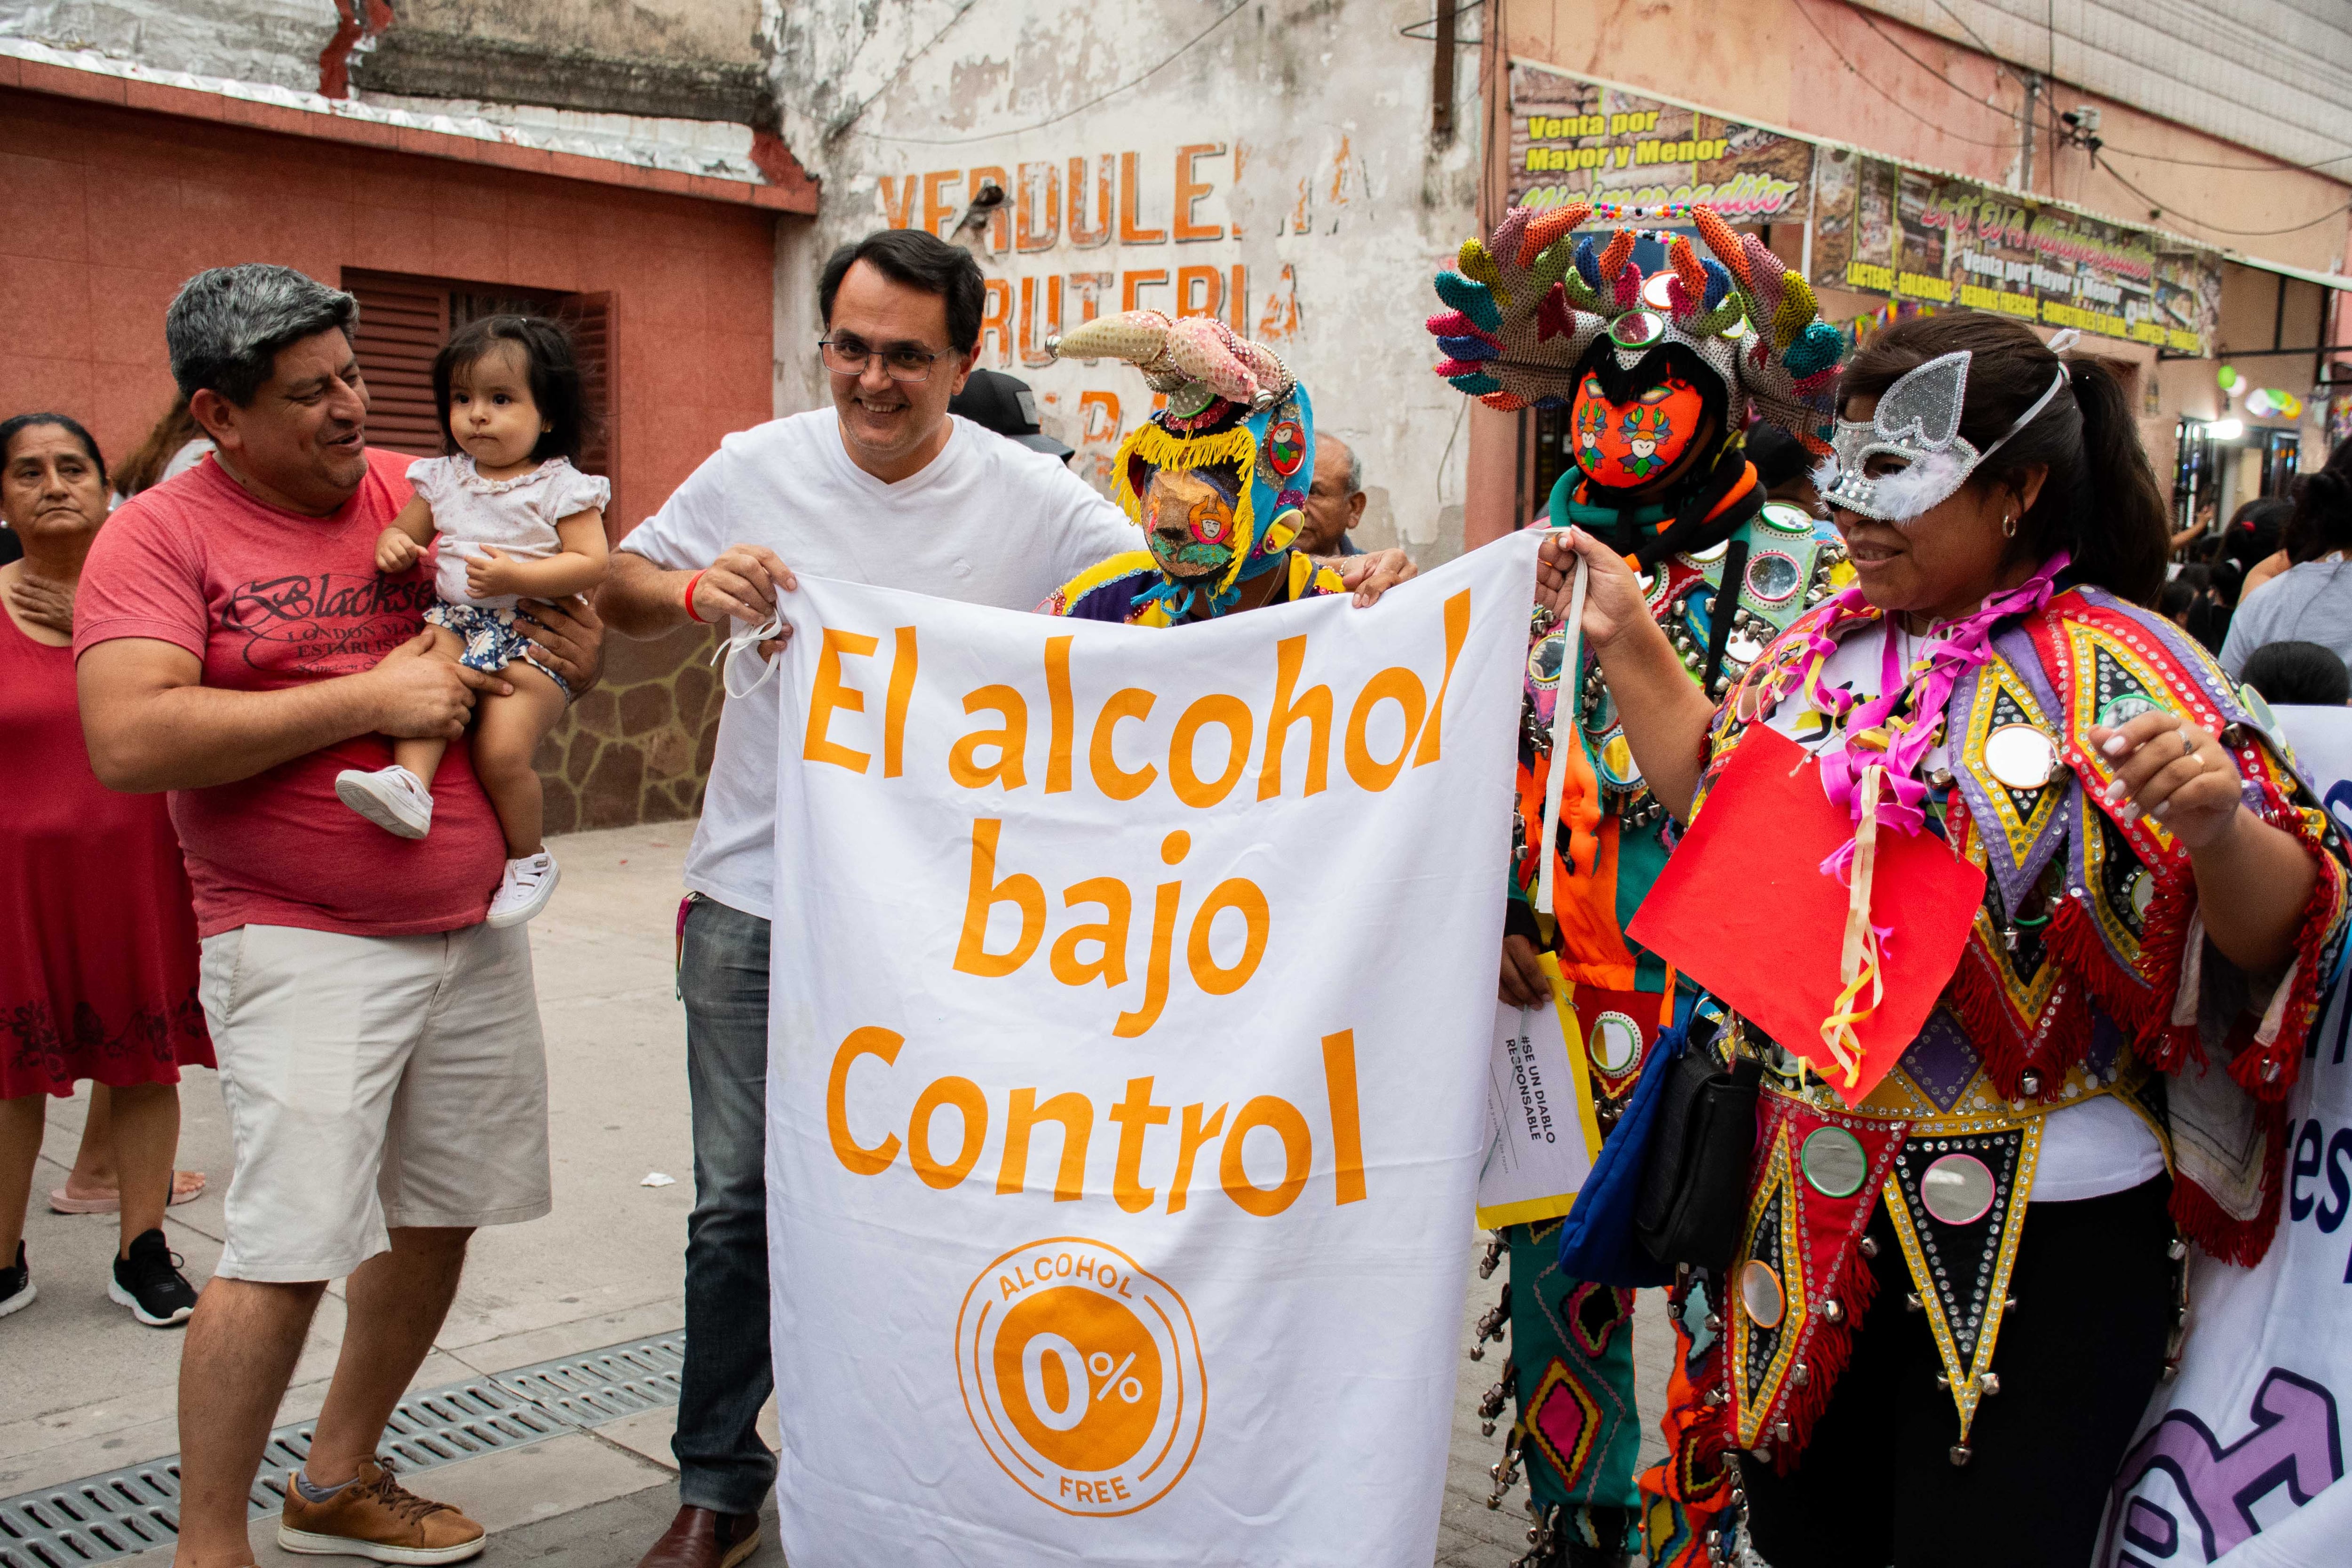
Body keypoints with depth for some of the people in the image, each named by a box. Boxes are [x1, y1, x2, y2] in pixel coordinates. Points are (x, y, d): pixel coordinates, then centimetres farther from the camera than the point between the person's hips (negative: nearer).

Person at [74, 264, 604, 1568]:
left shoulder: (422, 493, 7)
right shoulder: (162, 535, -7)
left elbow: (545, 603, 22)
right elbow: (129, 741, -20)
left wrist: (579, 656, -3)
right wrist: (368, 698, -20)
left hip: (477, 929, 6)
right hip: (305, 949, -6)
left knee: (442, 1215, 13)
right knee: (290, 1247, -10)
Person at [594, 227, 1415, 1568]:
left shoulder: (1034, 500, -5)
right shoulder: (757, 468, -1)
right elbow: (617, 589, 8)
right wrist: (695, 590, -14)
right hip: (757, 901, 2)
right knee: (739, 1203, 10)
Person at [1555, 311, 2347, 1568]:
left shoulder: (2116, 668, -11)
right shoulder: (1820, 652, 6)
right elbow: (1716, 809, 19)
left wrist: (2217, 824, -34)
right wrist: (1627, 642, 14)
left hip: (2037, 1230, -5)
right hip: (1812, 1201, 6)